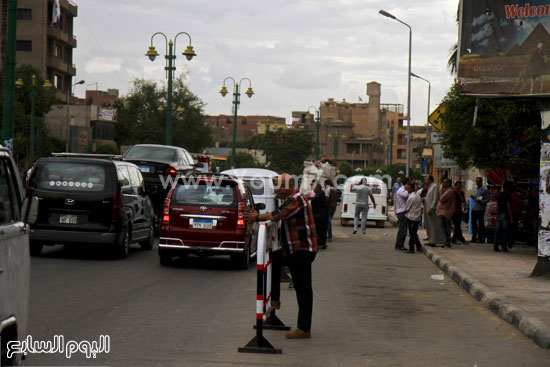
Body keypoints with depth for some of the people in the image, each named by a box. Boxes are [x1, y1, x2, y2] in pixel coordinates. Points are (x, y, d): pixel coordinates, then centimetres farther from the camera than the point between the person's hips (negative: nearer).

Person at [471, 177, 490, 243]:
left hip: (481, 209, -7)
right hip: (474, 208, 7)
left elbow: (487, 199, -8)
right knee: (474, 224, 7)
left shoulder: (484, 190, -5)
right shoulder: (475, 190, 18)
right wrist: (473, 197, 5)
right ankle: (474, 238, 13)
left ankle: (481, 238, -1)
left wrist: (481, 202, -23)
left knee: (481, 224, -4)